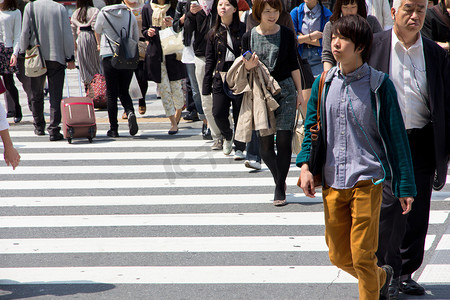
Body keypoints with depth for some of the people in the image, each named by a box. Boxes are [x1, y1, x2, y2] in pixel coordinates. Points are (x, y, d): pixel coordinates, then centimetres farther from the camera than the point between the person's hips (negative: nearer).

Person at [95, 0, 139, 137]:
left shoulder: (103, 14, -5)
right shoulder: (130, 15, 3)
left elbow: (97, 30, 14)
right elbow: (136, 38, 13)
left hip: (109, 56, -2)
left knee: (111, 93, 3)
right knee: (124, 91, 13)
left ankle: (113, 128, 3)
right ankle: (130, 112, -16)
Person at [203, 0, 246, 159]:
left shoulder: (243, 29, 1)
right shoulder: (213, 33, 8)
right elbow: (209, 59, 10)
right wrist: (206, 85, 6)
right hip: (220, 78, 2)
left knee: (240, 114, 0)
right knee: (218, 113, -4)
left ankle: (239, 148, 15)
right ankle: (227, 137, 26)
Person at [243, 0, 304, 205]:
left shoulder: (287, 35, 3)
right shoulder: (249, 37, 3)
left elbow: (294, 65, 9)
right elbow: (245, 67, 10)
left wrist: (299, 92, 8)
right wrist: (248, 67, -13)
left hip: (285, 90, -1)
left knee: (284, 140, -7)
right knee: (265, 144, -1)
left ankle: (280, 188, 5)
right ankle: (278, 179, 26)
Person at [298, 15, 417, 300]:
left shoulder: (379, 84, -6)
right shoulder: (324, 83, 5)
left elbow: (396, 137, -2)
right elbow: (311, 126, 15)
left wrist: (405, 186, -3)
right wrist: (305, 165, 0)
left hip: (367, 180, -4)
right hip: (332, 183, 5)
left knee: (362, 255, -5)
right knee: (339, 255, 12)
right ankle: (381, 277, 40)